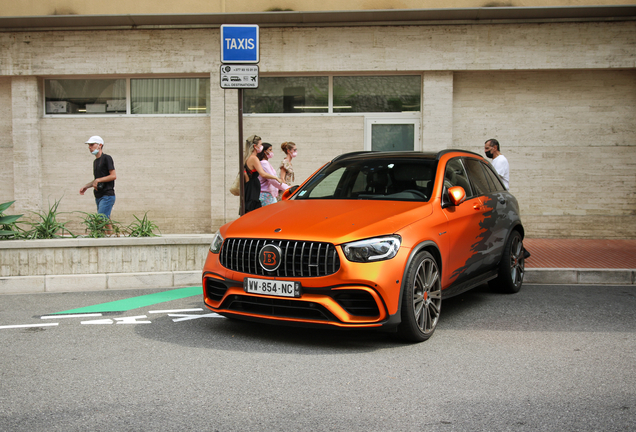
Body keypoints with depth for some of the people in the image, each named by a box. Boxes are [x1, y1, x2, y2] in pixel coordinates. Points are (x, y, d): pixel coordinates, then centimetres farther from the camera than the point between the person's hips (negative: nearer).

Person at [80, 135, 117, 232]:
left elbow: (113, 176, -13)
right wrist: (86, 186, 16)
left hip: (107, 196, -8)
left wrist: (98, 180, -13)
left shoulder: (107, 158, -6)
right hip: (99, 196, 8)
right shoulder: (95, 161, 19)